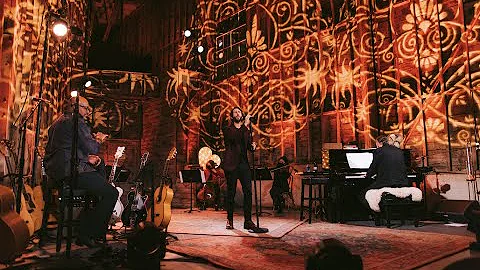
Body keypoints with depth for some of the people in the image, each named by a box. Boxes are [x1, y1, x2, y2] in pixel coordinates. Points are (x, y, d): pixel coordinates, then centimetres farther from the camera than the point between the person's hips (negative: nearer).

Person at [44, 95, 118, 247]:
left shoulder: (58, 123, 24)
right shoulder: (75, 122, -8)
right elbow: (92, 149, -12)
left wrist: (88, 157, 8)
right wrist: (98, 140, 11)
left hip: (55, 171, 11)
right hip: (70, 171, -11)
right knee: (111, 193, -11)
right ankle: (87, 235, -5)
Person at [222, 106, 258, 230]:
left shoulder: (246, 130, 19)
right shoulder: (228, 129, 5)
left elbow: (249, 146, 16)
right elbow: (234, 138, -17)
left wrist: (253, 146, -7)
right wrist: (245, 125, -20)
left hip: (244, 164, 4)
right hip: (231, 165, -3)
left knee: (248, 192, -3)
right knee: (231, 193, 2)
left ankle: (248, 221, 3)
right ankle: (229, 220, 15)